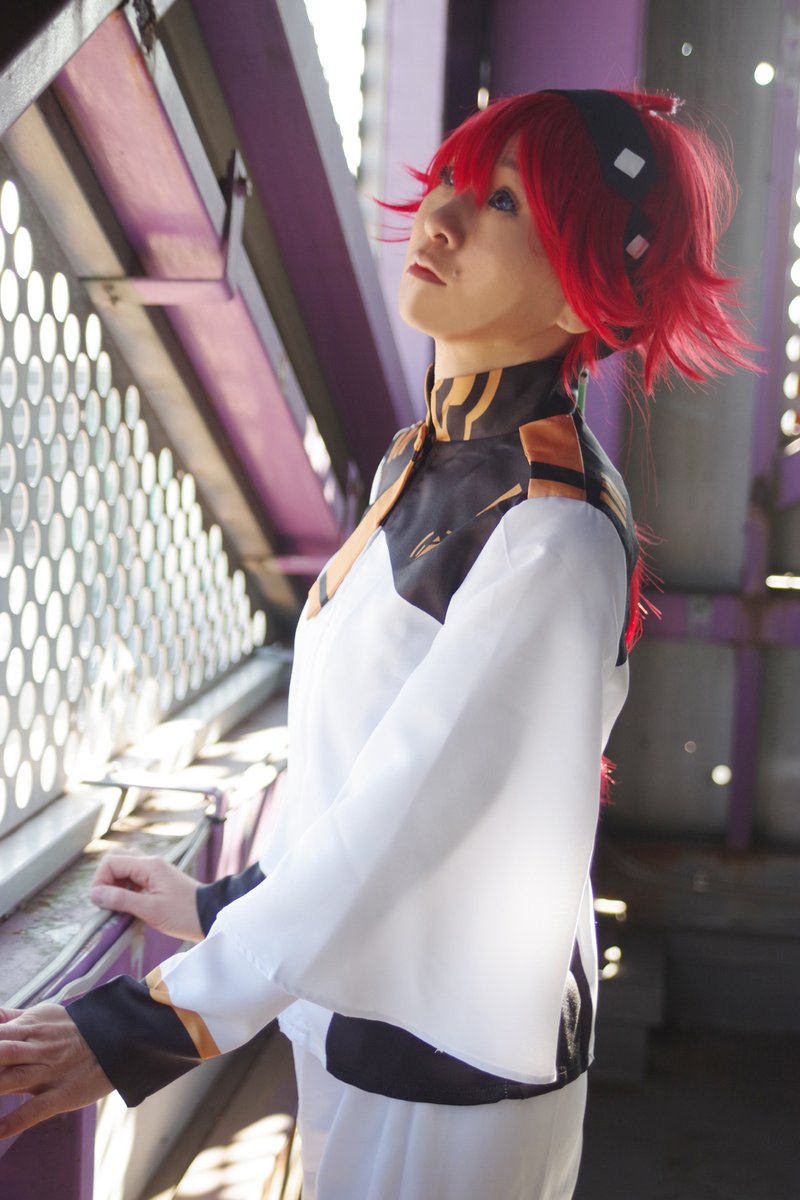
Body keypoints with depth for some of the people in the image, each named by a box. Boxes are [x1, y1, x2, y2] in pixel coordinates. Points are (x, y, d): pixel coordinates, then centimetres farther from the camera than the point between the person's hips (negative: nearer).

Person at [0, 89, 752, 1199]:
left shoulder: (556, 540, -24)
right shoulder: (420, 465, 2)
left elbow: (402, 808, -26)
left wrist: (154, 1024, -22)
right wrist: (232, 905, 15)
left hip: (447, 1076, -7)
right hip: (362, 1006, 8)